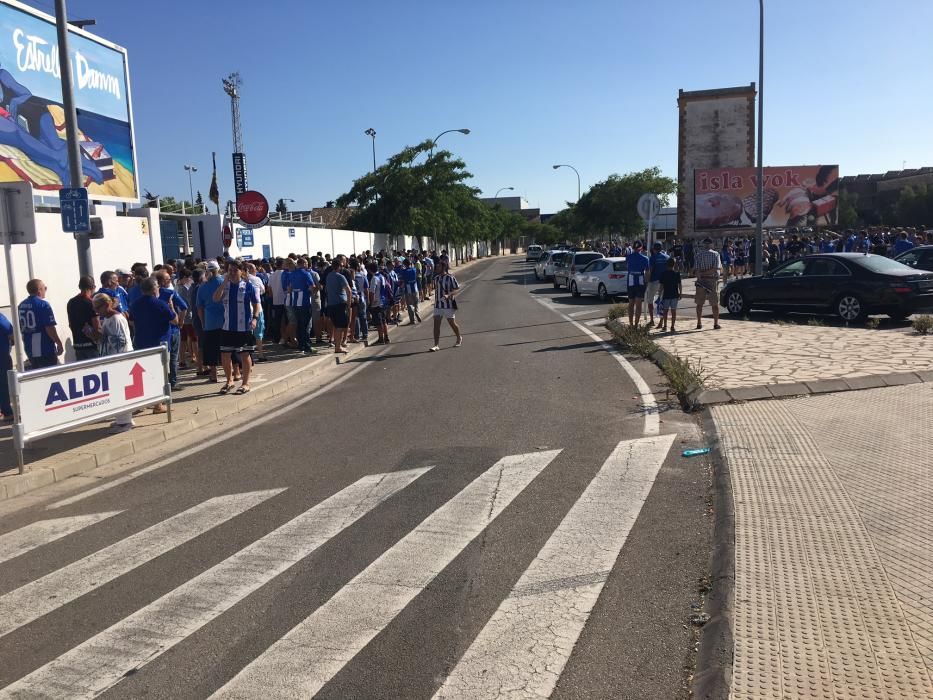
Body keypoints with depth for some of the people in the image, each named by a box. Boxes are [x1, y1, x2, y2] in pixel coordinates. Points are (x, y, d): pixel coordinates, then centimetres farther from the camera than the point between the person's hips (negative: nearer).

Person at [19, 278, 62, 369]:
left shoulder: (21, 305, 9)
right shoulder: (43, 304, -14)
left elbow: (21, 328, 14)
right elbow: (50, 328, -18)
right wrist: (59, 343, -8)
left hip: (29, 349, 7)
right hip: (45, 349, -7)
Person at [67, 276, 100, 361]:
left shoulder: (71, 302, 9)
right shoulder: (91, 303, -13)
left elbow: (70, 325, 18)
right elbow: (97, 327, -15)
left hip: (77, 344, 7)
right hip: (91, 345, -7)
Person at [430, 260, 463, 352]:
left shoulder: (450, 278, -11)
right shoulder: (436, 278, 8)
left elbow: (456, 290, -13)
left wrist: (448, 295, -28)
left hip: (448, 304, -5)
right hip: (438, 305, 5)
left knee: (452, 323, 8)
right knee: (436, 324, -5)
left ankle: (459, 338, 35)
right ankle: (436, 345, -4)